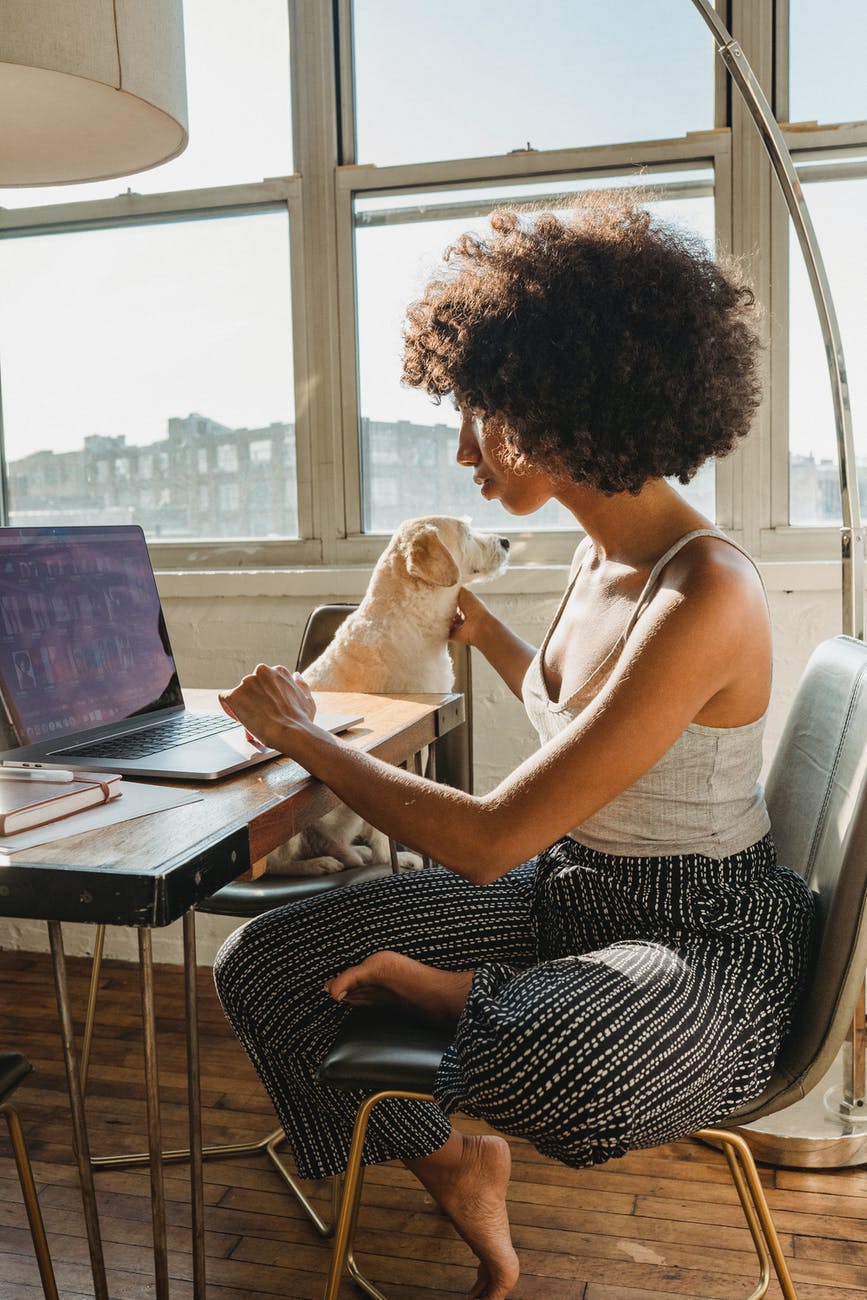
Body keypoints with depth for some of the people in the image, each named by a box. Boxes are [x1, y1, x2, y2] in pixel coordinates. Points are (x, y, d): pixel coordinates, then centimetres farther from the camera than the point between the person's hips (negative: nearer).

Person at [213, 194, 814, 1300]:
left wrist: (302, 736, -16)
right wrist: (482, 630, 16)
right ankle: (453, 1172, 18)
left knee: (543, 1066, -42)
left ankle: (451, 997, -5)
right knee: (262, 962, -3)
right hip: (565, 891, 8)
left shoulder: (705, 595, -27)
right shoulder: (601, 551, 1)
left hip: (704, 940, -8)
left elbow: (488, 841, -28)